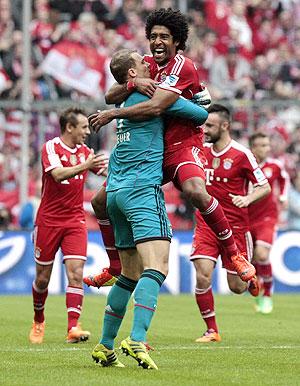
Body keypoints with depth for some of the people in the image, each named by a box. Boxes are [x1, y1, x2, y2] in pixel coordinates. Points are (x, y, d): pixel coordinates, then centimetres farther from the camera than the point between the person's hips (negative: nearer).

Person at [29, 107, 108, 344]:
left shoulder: (84, 151, 8)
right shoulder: (51, 147, -9)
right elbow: (58, 174, -26)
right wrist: (85, 166, -39)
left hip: (75, 220, 3)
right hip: (49, 220, -3)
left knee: (76, 273, -13)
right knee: (43, 278, 6)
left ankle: (73, 327, -18)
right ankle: (38, 321, 30)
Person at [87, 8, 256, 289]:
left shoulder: (182, 67, -16)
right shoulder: (146, 65, 8)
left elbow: (155, 108, -27)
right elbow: (110, 97, 3)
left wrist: (112, 114, -20)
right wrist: (133, 83, -18)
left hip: (182, 146, -8)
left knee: (195, 192, -38)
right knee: (102, 201, 7)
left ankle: (235, 255, -23)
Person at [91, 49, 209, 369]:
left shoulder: (125, 102, 21)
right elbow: (201, 114, 1)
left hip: (116, 192, 9)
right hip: (142, 189, -9)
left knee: (131, 274, 15)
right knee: (157, 267, -19)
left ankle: (105, 346, 15)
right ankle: (136, 340, -35)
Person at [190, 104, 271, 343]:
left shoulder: (241, 154, -10)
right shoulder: (201, 151, 4)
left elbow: (265, 187, -6)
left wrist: (247, 199, -24)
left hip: (235, 227, -3)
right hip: (206, 225, 3)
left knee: (237, 287, 4)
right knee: (202, 277, -15)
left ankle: (249, 277, 42)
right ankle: (212, 330, -2)